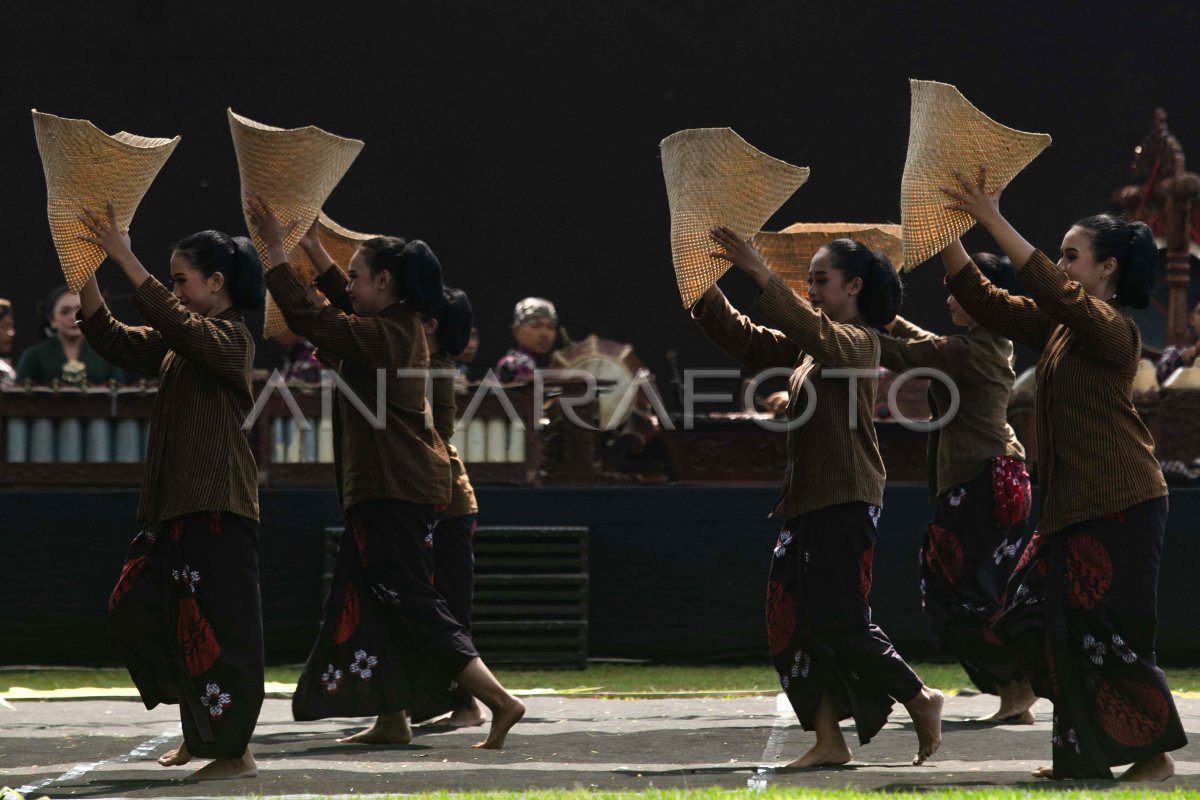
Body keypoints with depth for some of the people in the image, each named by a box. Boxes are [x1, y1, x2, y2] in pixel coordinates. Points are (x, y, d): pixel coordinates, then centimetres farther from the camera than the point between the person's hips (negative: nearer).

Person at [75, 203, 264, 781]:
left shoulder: (231, 338, -9)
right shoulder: (177, 343, 17)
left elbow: (176, 324, -26)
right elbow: (112, 339, 11)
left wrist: (125, 260, -27)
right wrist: (86, 272, 0)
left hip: (217, 510, -9)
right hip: (172, 505, 9)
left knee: (216, 625, -7)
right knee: (134, 612, 6)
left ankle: (233, 750, 0)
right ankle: (201, 725, 18)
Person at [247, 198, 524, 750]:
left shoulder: (379, 337, -17)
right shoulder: (401, 328, 11)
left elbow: (307, 317, -17)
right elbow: (345, 305, 31)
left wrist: (277, 252, -8)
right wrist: (312, 248, 31)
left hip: (392, 491, -10)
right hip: (396, 485, 10)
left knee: (414, 604, -10)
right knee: (371, 597, 15)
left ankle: (499, 700, -17)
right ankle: (391, 720, 18)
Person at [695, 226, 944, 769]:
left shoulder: (859, 340, -8)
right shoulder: (808, 346, 18)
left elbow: (814, 333, -28)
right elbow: (750, 342, 12)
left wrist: (760, 275, -35)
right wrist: (707, 293, -2)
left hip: (846, 504, -9)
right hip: (806, 501, 9)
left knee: (840, 622, -10)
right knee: (795, 621, 2)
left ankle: (920, 700, 6)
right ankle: (828, 740, 4)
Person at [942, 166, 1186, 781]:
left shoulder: (1114, 329, -12)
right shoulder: (1057, 326, 13)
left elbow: (1055, 293, -28)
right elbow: (984, 302, 12)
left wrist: (993, 222, -29)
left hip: (1119, 506, -9)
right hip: (1072, 503, 9)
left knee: (1110, 636, -8)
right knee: (1035, 617, 7)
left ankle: (1155, 756, 2)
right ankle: (1084, 755, 14)